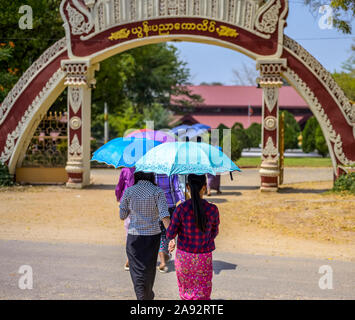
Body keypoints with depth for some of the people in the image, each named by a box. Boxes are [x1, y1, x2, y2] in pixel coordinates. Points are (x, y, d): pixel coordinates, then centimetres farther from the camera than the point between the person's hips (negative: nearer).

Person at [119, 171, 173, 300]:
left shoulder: (128, 192, -6)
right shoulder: (158, 191, -8)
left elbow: (122, 216, 0)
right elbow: (164, 216, -18)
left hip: (134, 236, -1)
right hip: (152, 236, 1)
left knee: (137, 271, 6)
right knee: (149, 267, 21)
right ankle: (148, 295, 40)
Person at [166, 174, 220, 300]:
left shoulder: (181, 209, -15)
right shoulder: (212, 210, -12)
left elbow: (170, 234, -9)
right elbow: (214, 233, 4)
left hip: (183, 257, 0)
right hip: (204, 258, 0)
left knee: (185, 291, 20)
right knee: (202, 294, 9)